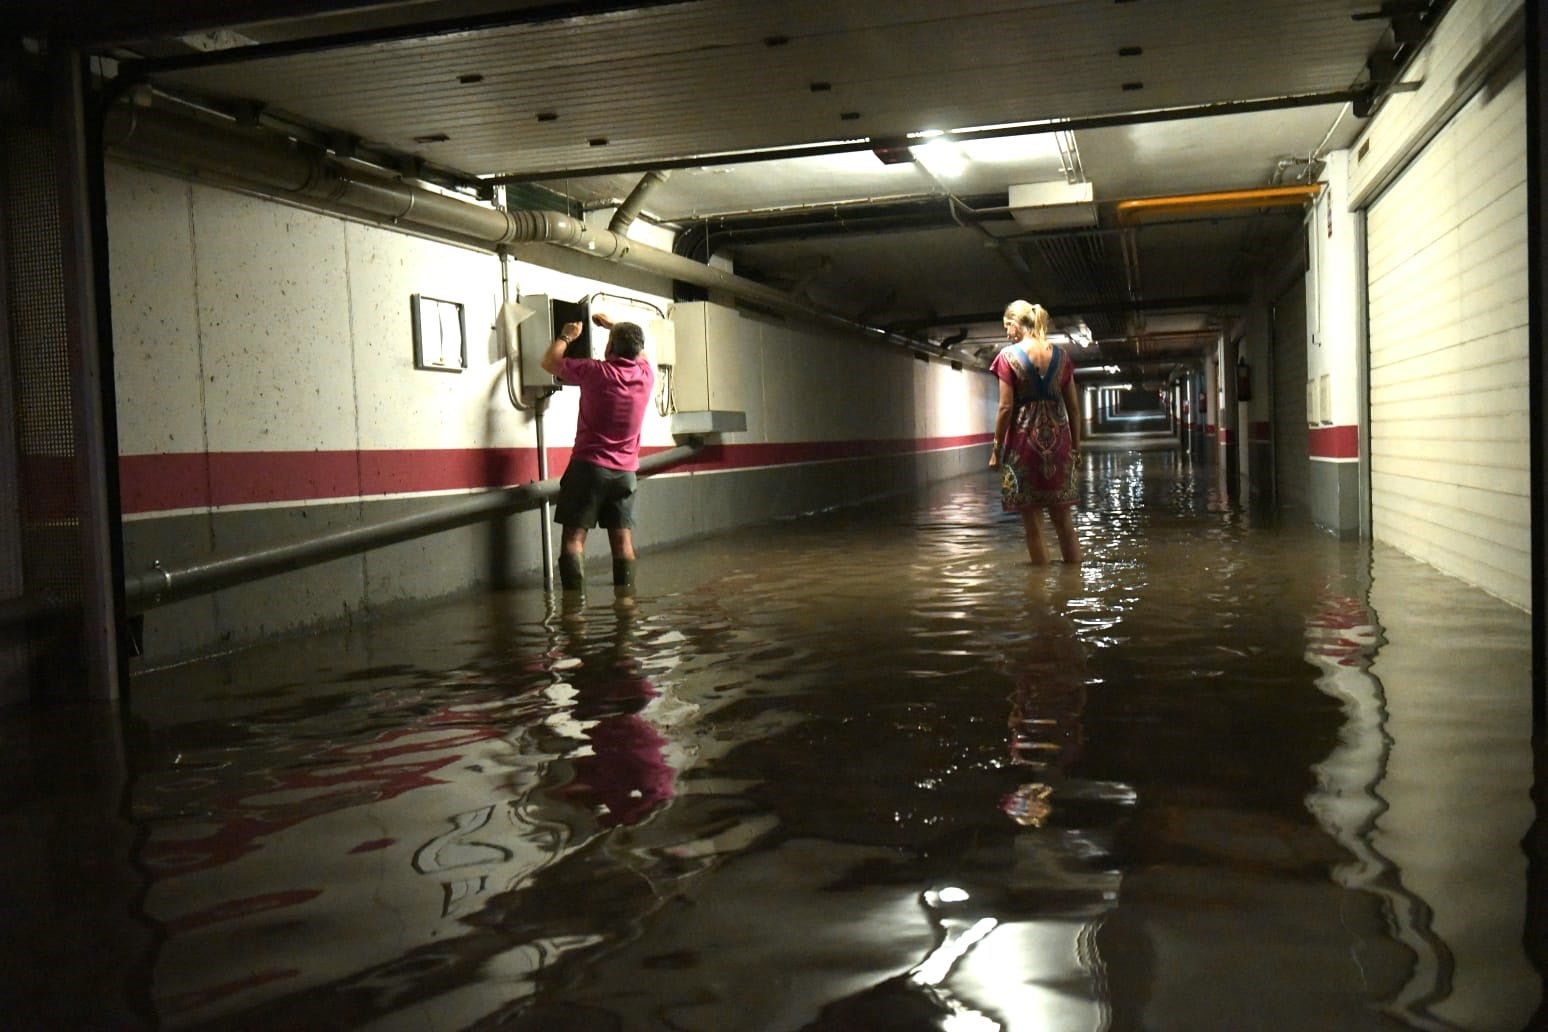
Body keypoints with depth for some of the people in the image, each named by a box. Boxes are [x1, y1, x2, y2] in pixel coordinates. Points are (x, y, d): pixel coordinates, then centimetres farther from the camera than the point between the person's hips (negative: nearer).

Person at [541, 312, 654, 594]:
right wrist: (614, 326, 34)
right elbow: (640, 351, 27)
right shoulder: (646, 375, 1)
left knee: (574, 536, -4)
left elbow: (549, 362, 6)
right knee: (623, 539, 6)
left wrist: (566, 336, 22)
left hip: (589, 467, -4)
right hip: (626, 472, 4)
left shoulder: (595, 371, -10)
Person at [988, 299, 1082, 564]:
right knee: (1064, 520, 11)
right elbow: (1074, 406, 8)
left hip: (1025, 439, -4)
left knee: (1033, 524, 3)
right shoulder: (1060, 355, 7)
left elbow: (1006, 407, -9)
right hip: (1058, 438, 4)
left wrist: (996, 449, -4)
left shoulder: (1009, 356, -5)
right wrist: (1076, 445, 16)